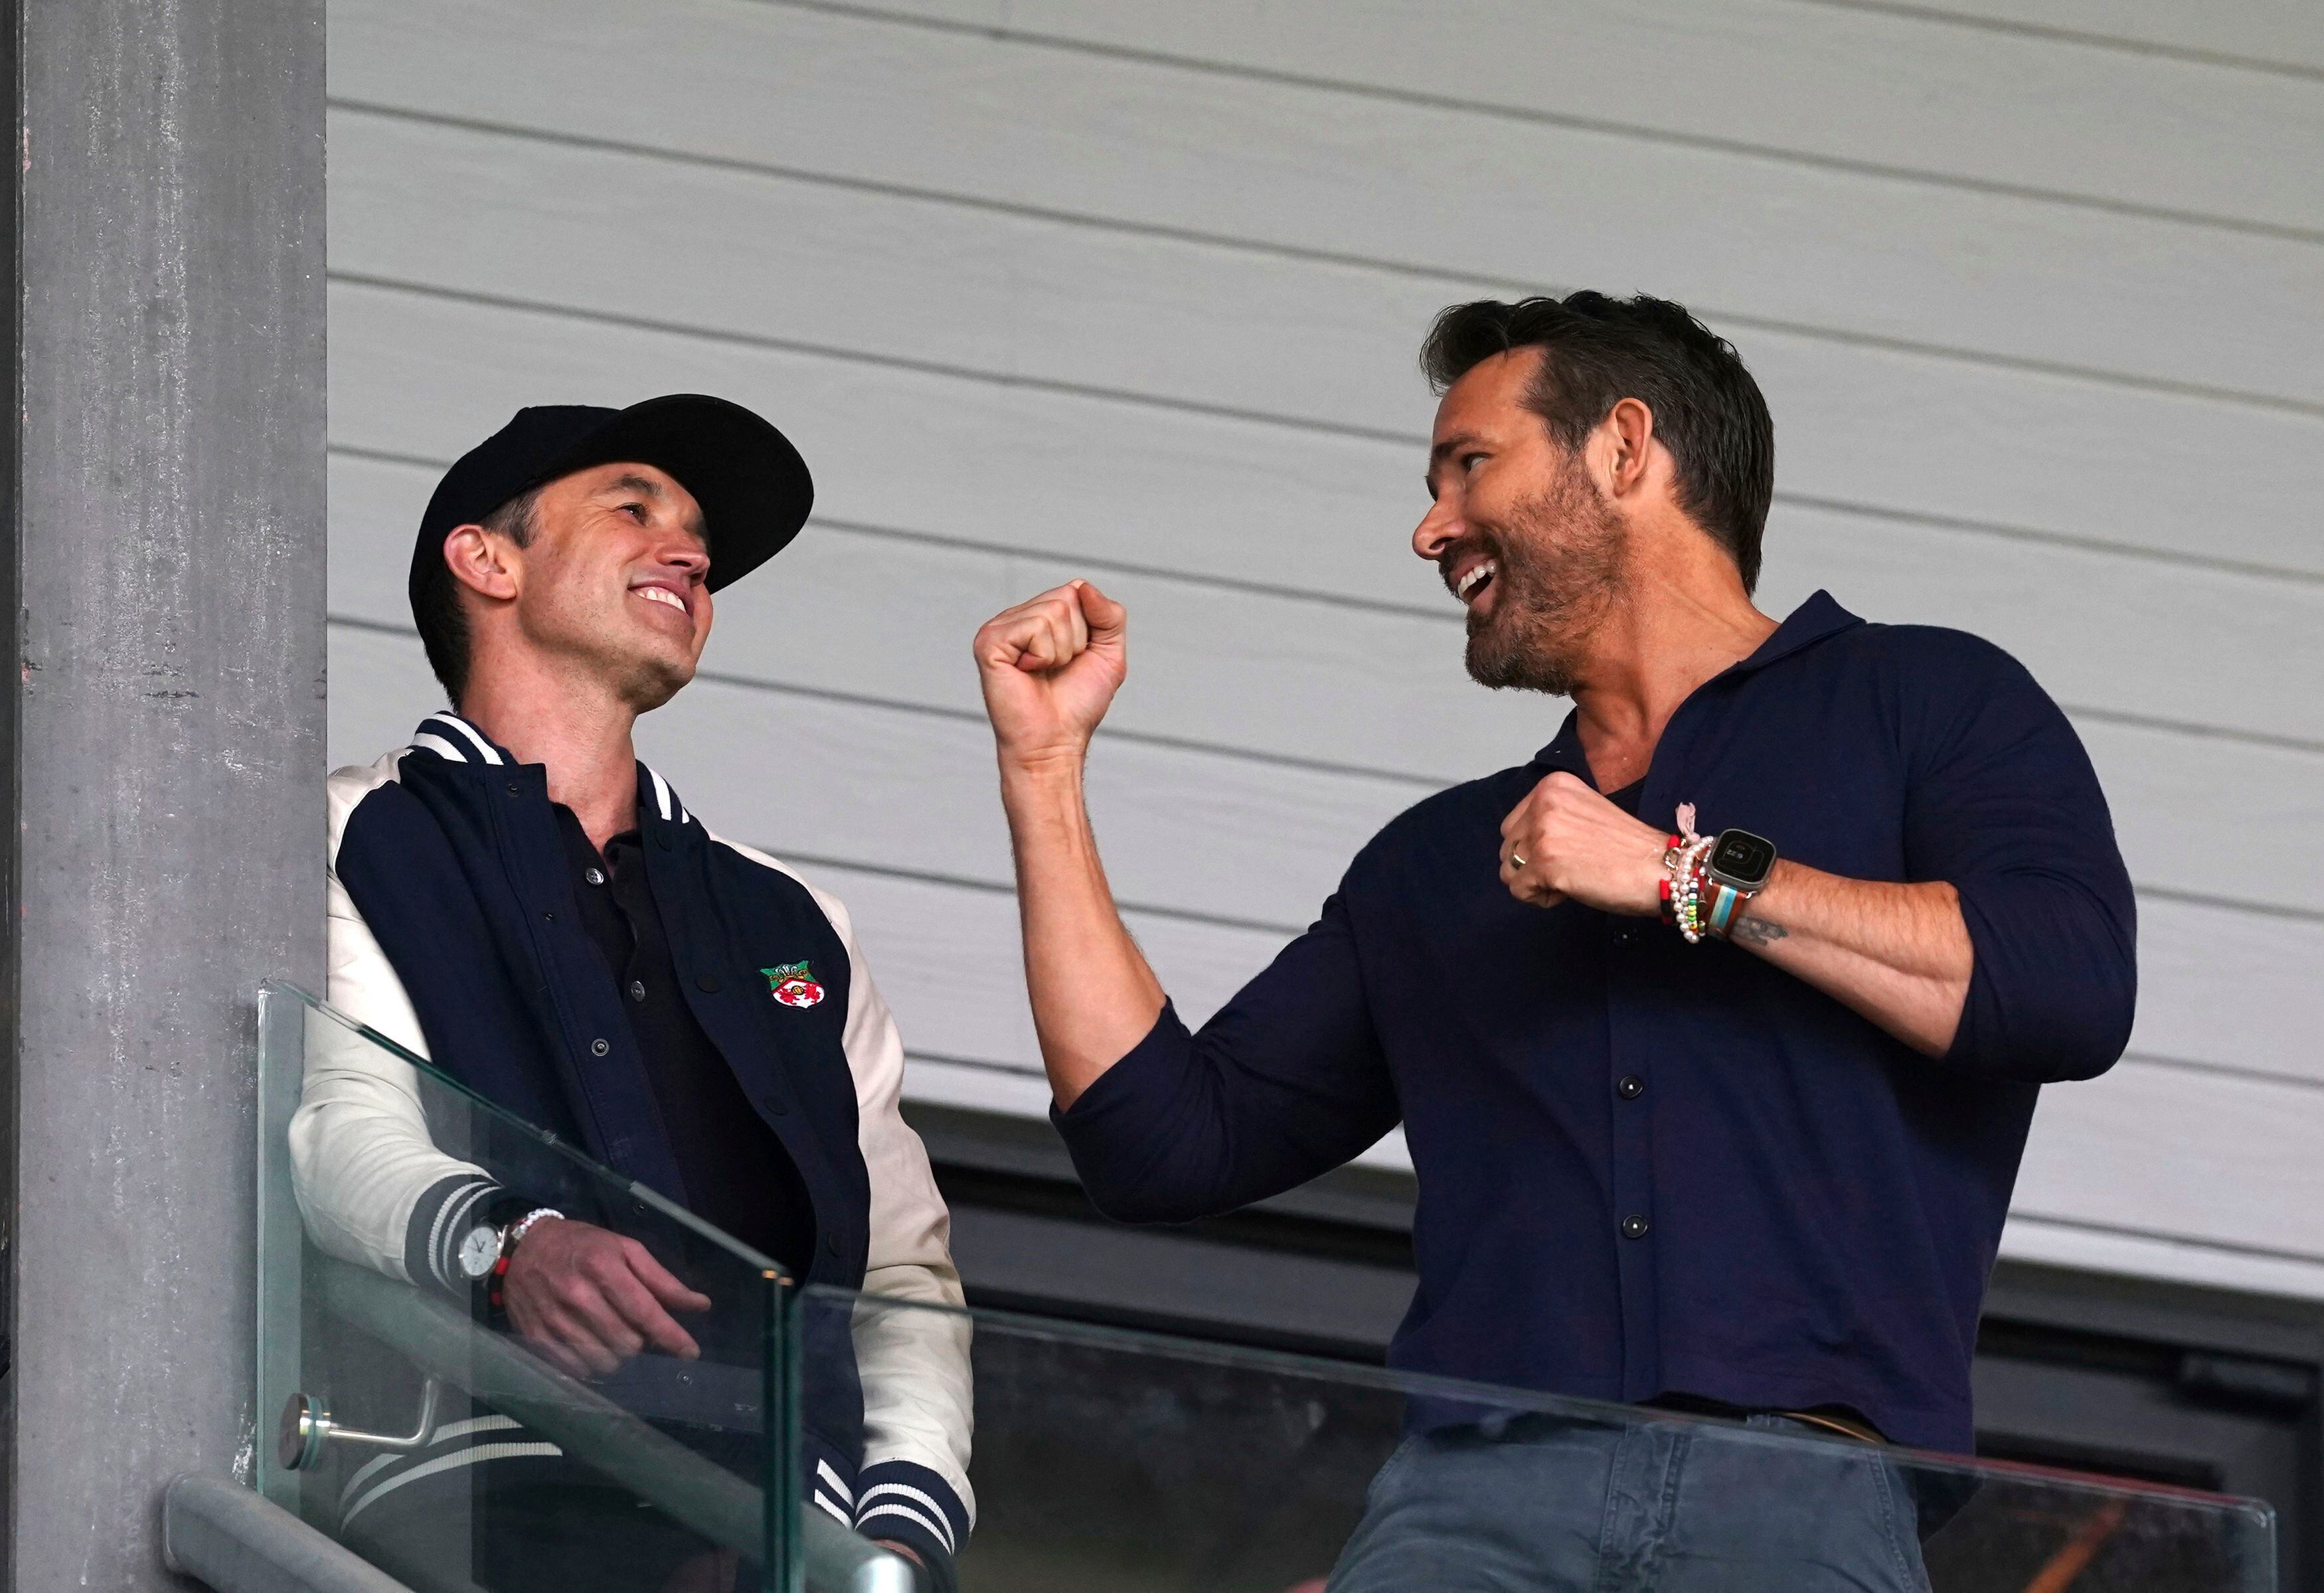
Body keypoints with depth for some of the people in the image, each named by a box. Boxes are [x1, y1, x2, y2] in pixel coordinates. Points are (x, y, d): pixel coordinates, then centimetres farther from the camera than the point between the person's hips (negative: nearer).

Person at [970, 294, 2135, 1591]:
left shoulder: (1920, 701, 17)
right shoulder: (1436, 865, 31)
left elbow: (2074, 992, -1)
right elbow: (1166, 1141, 24)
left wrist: (1694, 881, 1)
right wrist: (1046, 767, 25)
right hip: (1477, 1487, 3)